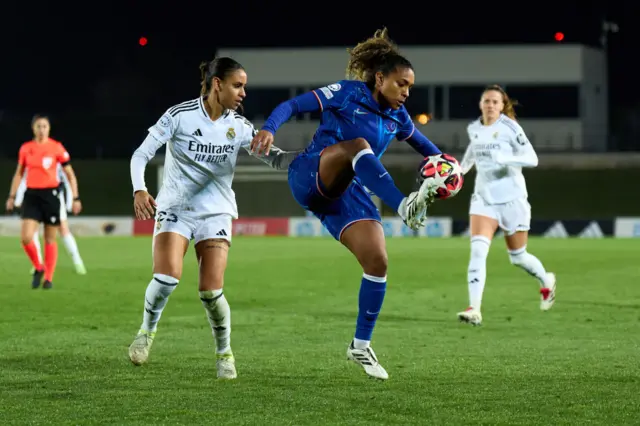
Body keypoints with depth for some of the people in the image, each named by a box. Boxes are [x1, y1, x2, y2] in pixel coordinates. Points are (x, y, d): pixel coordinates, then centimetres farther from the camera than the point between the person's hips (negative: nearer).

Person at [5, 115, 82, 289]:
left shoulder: (56, 148, -3)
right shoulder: (25, 148, 5)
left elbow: (70, 175, 2)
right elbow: (19, 174, 17)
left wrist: (75, 198, -3)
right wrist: (12, 196, 12)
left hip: (51, 194, -2)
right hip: (31, 195, 2)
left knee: (50, 239, 4)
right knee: (26, 237, -12)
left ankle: (48, 278, 15)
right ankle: (38, 268, 13)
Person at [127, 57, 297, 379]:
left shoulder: (238, 126, 0)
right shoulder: (180, 116, -10)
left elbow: (274, 158, -1)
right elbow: (141, 154, -9)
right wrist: (139, 190, -27)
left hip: (215, 214, 2)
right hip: (174, 208, -2)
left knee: (211, 291, -10)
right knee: (167, 277, -22)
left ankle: (224, 353, 13)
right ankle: (148, 329, 7)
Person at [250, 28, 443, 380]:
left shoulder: (397, 117, 12)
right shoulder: (347, 94, -4)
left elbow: (419, 141, 31)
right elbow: (293, 105, -8)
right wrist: (269, 128, -27)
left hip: (350, 196, 6)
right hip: (311, 179, -6)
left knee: (377, 262, -10)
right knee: (359, 145, -35)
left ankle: (361, 346, 5)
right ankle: (405, 206, -52)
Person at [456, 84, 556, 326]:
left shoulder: (509, 127, -10)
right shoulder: (474, 129, 5)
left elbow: (532, 159, -15)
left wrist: (506, 159, -30)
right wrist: (462, 168, 30)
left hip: (512, 199, -3)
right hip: (484, 198, 3)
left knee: (517, 257, 11)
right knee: (478, 250, -18)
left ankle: (546, 281, 43)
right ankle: (474, 309, -24)